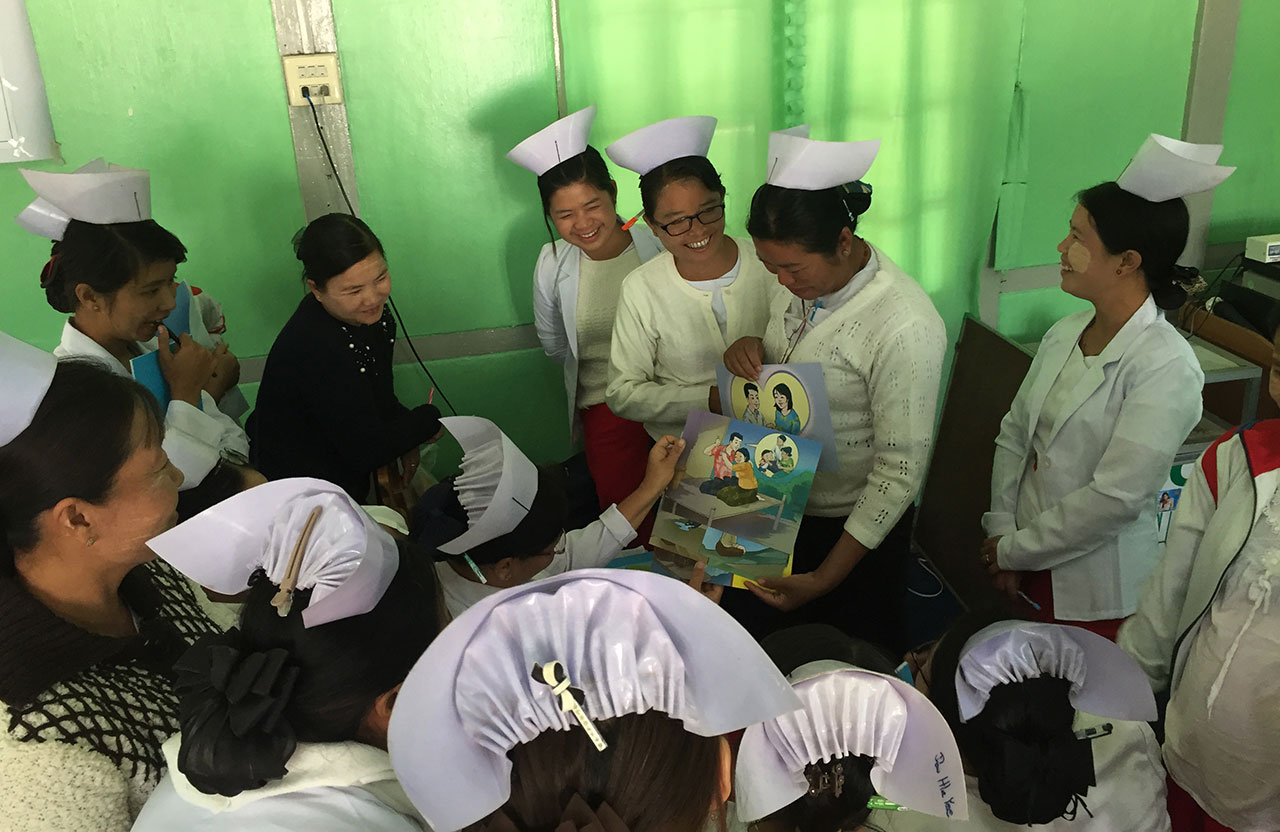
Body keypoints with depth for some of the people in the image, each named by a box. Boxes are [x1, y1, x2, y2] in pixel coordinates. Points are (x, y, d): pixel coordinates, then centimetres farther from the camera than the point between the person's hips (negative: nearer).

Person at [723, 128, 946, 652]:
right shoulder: (802, 280, -5)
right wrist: (750, 348, -11)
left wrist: (823, 579, -23)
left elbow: (901, 471, -25)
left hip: (856, 527, -6)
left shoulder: (905, 328, -28)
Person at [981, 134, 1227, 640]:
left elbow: (1115, 497, -24)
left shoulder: (1166, 369, -21)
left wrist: (1015, 549, -16)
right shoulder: (1065, 334, 1)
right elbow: (1014, 433, 4)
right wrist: (1002, 531, -5)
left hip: (1098, 596, -6)